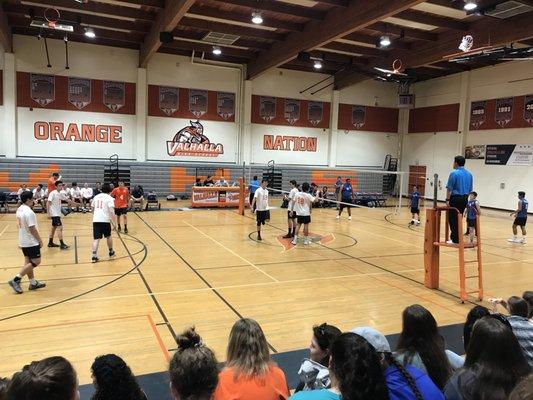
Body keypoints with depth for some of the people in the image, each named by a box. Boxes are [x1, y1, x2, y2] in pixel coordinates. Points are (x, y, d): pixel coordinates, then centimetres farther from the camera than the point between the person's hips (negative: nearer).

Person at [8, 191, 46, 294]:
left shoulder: (19, 210, 7)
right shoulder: (29, 212, -21)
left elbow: (20, 225, 14)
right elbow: (32, 229, -21)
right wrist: (40, 240, -12)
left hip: (23, 241, 9)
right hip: (31, 242, -9)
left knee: (28, 262, 13)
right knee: (36, 262, -2)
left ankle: (33, 283, 21)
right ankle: (16, 280, -3)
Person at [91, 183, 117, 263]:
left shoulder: (96, 197, 14)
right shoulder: (109, 198, -3)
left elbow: (92, 208, 23)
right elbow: (111, 212, -11)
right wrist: (114, 222, -7)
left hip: (95, 220, 3)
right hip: (105, 220, -3)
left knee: (96, 238, 2)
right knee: (108, 236, 18)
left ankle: (94, 256, -9)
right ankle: (111, 252, 33)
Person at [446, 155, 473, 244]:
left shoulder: (454, 173, -12)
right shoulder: (469, 174, 11)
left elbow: (449, 188, -13)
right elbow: (470, 189, 15)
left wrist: (447, 199, -9)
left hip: (455, 198, -7)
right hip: (464, 199, 7)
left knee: (453, 219, -2)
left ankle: (455, 239, -3)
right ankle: (458, 237, 19)